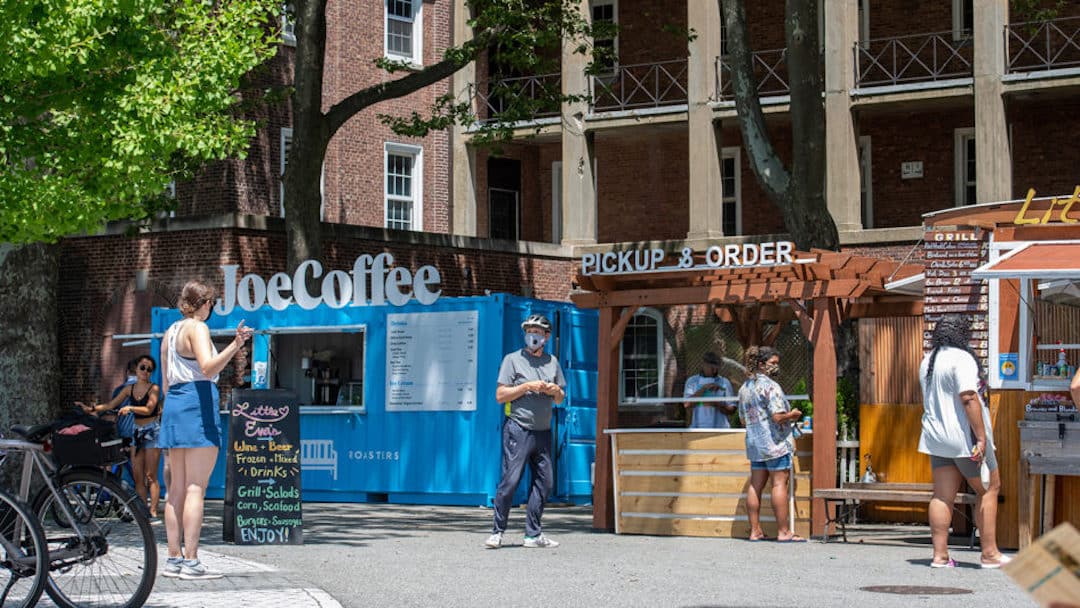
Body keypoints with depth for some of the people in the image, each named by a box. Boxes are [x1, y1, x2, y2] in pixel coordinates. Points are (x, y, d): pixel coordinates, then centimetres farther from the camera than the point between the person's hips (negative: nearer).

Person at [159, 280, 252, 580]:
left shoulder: (170, 332, 19)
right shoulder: (197, 328, -6)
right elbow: (208, 367, -22)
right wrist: (235, 345, -32)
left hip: (174, 403, 9)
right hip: (198, 402, -9)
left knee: (177, 487, 9)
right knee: (196, 488, -10)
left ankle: (173, 559, 9)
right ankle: (191, 562, -13)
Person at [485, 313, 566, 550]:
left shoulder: (552, 362, 16)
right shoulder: (513, 360, 2)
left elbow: (560, 400, 22)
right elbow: (500, 395, -5)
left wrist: (556, 391, -1)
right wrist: (528, 386, -13)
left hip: (543, 431, 5)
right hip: (518, 429, -5)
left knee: (543, 482, 4)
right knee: (510, 481, -9)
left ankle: (533, 534, 10)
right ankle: (497, 532, -2)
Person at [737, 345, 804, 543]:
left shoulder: (744, 388, 14)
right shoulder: (770, 386, -13)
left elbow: (743, 420, 21)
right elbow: (778, 417, -20)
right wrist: (793, 415, -2)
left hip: (754, 443, 8)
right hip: (775, 443, -8)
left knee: (755, 486, 8)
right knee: (779, 484, -5)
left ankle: (755, 531, 10)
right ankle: (783, 532, -4)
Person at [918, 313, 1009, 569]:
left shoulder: (927, 361, 13)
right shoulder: (961, 358, -13)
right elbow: (969, 398, -21)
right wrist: (981, 437, -20)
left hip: (936, 437, 8)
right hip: (963, 437, -8)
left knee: (943, 495, 4)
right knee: (989, 489, 4)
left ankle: (940, 555, 1)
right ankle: (989, 554, 4)